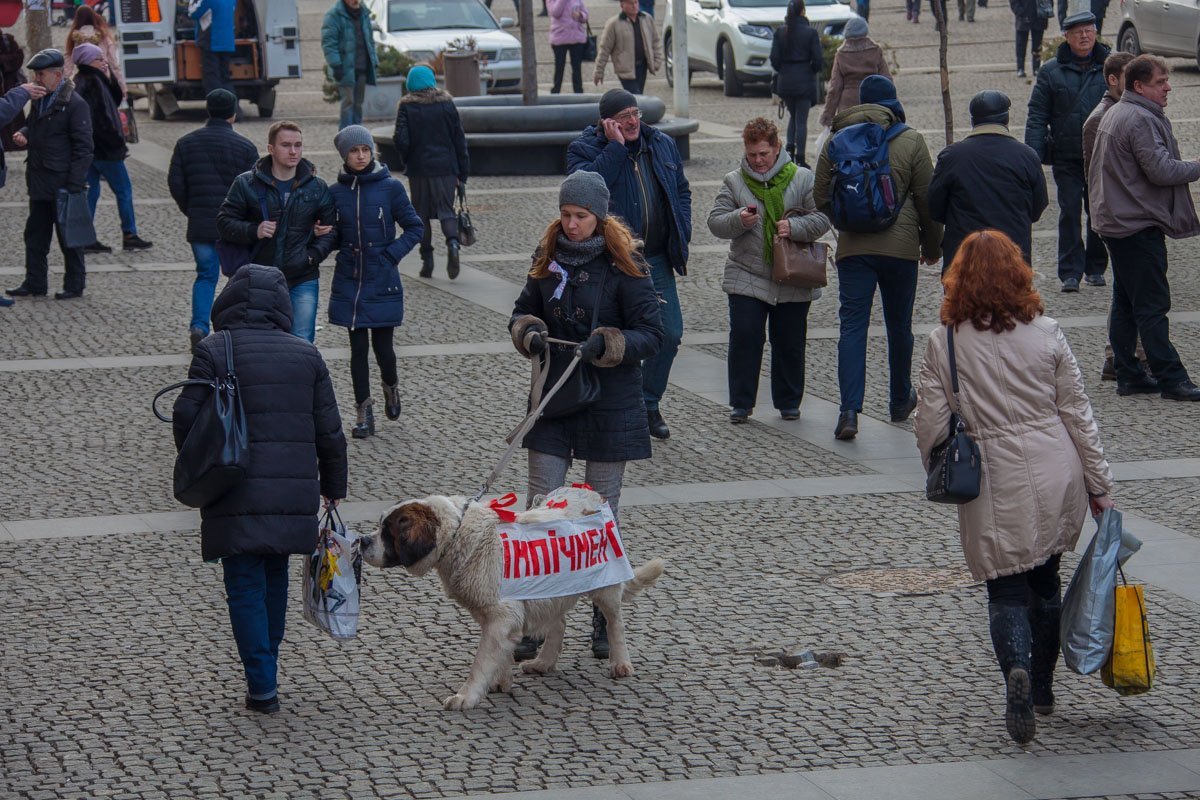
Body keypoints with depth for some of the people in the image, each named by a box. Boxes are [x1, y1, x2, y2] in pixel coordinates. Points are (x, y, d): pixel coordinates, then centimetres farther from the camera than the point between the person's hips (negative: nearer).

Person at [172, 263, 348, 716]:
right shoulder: (307, 356, 4)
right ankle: (265, 672, 27)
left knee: (245, 588, 2)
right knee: (275, 580, 19)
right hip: (294, 494, 3)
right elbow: (329, 430, 7)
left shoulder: (212, 353, -6)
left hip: (236, 498, -3)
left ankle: (262, 687, -3)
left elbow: (186, 419, -6)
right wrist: (333, 485, 19)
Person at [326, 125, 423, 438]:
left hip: (383, 283, -2)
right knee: (358, 347, 5)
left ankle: (391, 386, 32)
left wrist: (392, 254, -9)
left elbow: (415, 228, 1)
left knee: (382, 346, -1)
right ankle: (364, 412, 14)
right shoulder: (335, 192, 3)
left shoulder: (390, 187, -5)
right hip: (349, 283, 2)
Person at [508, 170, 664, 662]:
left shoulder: (624, 267, -8)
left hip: (610, 404, -4)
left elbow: (652, 335, -9)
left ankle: (605, 621, 18)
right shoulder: (548, 258, 6)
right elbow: (523, 312, 16)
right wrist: (530, 333, -7)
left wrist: (604, 345, -24)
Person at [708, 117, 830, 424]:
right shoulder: (734, 181, 5)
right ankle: (741, 403, 5)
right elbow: (715, 222, 1)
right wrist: (737, 220, -19)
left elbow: (822, 218, -1)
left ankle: (788, 402, 22)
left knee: (790, 344, 7)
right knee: (744, 338, -6)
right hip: (746, 277, 0)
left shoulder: (802, 178, 1)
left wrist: (795, 227, -18)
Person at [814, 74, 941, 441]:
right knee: (899, 325, 15)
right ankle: (900, 400, 31)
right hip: (900, 246, 0)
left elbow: (822, 198, 7)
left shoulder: (836, 141, 3)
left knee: (852, 325, -3)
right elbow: (927, 200, -1)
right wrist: (933, 245, 12)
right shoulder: (910, 141, -2)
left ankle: (850, 410, -16)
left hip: (853, 247, 0)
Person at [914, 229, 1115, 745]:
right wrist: (1099, 484, 8)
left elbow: (930, 425, -6)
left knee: (1007, 589, 5)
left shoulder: (944, 343, -8)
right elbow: (1076, 412, 1)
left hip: (994, 486, -2)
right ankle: (1042, 687, 29)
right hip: (1055, 478, 2)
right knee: (1045, 580, 19)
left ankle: (1017, 669, -22)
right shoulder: (1046, 334, -3)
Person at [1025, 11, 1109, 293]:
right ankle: (1070, 272, 2)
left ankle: (1096, 267, 20)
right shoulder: (1051, 72, 2)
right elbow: (1037, 116, 2)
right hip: (1066, 158, -1)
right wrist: (1033, 155, -6)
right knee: (1069, 213, -2)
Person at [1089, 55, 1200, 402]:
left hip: (1115, 222, 10)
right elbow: (1161, 170, -22)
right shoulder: (1141, 120, -18)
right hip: (1140, 226, -10)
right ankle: (1170, 379, -6)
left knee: (1125, 303, 12)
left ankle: (1128, 374, 15)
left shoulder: (1114, 114, 15)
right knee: (1152, 305, -8)